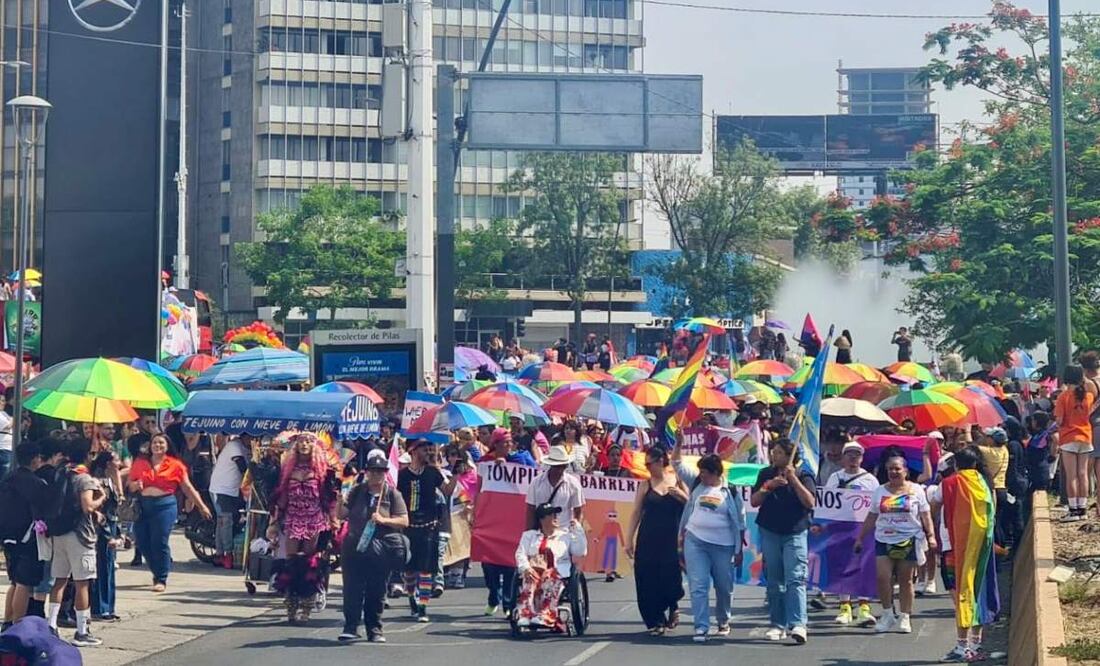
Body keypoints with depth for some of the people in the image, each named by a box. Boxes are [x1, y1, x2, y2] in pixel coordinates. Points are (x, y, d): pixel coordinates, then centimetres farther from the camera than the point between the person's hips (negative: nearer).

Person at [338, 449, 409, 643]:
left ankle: (375, 629, 16)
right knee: (353, 588, -4)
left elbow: (404, 521, -2)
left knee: (377, 591, 6)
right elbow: (342, 513, 4)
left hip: (381, 549, -1)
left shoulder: (392, 494, 2)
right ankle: (351, 626, 2)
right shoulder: (357, 491, 6)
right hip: (354, 547, 1)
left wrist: (384, 520, -16)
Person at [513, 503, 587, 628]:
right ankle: (524, 616, -55)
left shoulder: (565, 536, 25)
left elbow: (581, 552, 12)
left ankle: (543, 617, -56)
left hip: (556, 572, -1)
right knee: (529, 581, -36)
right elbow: (520, 554, 9)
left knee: (549, 578, -38)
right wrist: (525, 568, -12)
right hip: (533, 570, 1)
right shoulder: (529, 535, 25)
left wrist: (577, 531, 7)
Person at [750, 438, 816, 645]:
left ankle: (798, 625, -23)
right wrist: (768, 486, -9)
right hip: (770, 533, 4)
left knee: (795, 579, -14)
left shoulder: (803, 476, 0)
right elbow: (754, 501, 6)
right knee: (774, 581, 6)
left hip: (794, 533, -4)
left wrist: (793, 479, -17)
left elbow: (810, 502, -12)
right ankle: (778, 625, 12)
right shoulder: (766, 474, 10)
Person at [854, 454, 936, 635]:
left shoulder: (916, 491, 5)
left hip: (909, 541, -2)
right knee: (882, 577, -11)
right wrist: (860, 538, 12)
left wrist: (931, 535, -9)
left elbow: (925, 516, 3)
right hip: (884, 540, 2)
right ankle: (888, 614, 2)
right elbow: (871, 518, 15)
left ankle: (904, 617, 11)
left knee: (905, 580, 2)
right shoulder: (880, 491, 11)